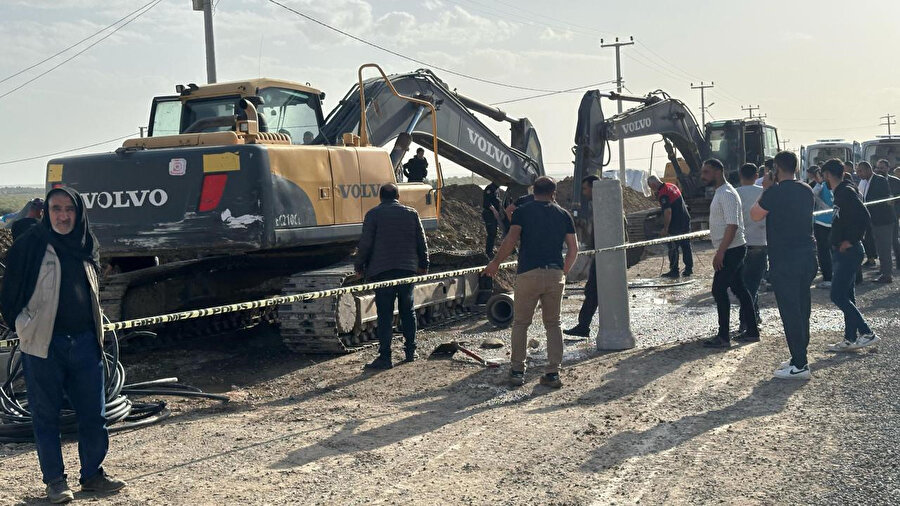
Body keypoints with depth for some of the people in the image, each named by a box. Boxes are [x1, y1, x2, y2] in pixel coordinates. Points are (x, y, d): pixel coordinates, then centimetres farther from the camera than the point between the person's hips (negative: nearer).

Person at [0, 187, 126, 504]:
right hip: (44, 345, -4)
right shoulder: (29, 246, -6)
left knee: (94, 413, 7)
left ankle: (92, 474, 20)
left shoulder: (87, 246, 9)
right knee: (46, 415, 5)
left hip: (85, 343, 4)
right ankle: (55, 481, 17)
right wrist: (25, 329, -2)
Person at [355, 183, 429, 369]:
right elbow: (422, 243, 10)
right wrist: (423, 264, 22)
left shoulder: (373, 214, -2)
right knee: (408, 310, 15)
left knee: (385, 314, -3)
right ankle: (410, 351, 20)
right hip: (408, 269, 3)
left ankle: (385, 357, -5)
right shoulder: (412, 214, 8)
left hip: (382, 270, -3)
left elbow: (365, 244, -6)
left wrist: (360, 266, 5)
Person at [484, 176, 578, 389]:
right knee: (553, 324, 11)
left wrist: (495, 263, 2)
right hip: (555, 274, 2)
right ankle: (553, 373, 7)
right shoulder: (563, 214, 10)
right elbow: (574, 249, 7)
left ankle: (517, 371, 11)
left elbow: (510, 241, -9)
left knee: (521, 323, 10)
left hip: (528, 274, -2)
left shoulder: (522, 212, 2)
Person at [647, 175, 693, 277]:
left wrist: (665, 228, -18)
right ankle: (689, 269, 17)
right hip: (685, 220, 9)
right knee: (686, 246, 13)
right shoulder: (672, 186, 10)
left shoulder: (663, 194, -18)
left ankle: (674, 271, 4)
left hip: (676, 225, -9)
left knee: (673, 248, 0)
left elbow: (668, 212, -23)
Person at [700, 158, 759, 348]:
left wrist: (720, 253, -25)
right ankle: (752, 331, 19)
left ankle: (723, 336, -2)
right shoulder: (720, 193, 15)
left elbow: (732, 226, -24)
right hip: (733, 250, 10)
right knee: (739, 289, 13)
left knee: (719, 290, -7)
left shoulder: (726, 194, -18)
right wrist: (721, 251, 21)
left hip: (731, 250, -10)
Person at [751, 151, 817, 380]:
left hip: (784, 259, -8)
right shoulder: (807, 191, 9)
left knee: (789, 311, -4)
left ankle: (800, 365, -3)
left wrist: (766, 190, 5)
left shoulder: (775, 192, -15)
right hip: (807, 255, 8)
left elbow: (755, 215, -3)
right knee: (802, 308, 15)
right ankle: (799, 357, 24)